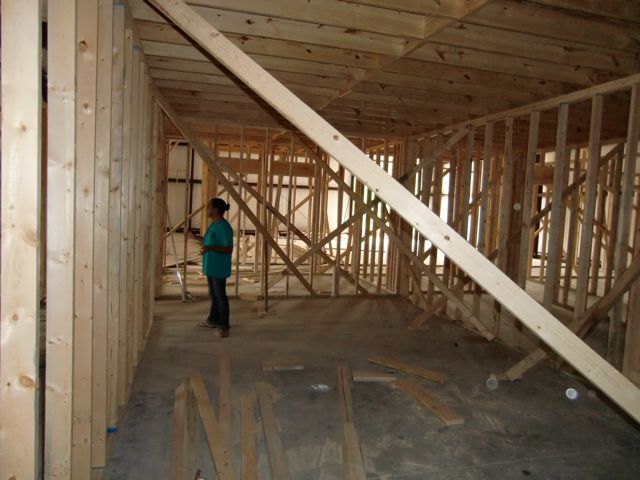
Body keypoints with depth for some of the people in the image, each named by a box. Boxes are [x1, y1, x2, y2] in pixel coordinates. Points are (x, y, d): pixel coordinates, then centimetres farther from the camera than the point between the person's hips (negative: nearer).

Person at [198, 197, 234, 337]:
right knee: (213, 295, 20)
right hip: (210, 266, 10)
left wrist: (210, 248, -30)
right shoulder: (213, 224, 10)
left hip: (219, 268, -10)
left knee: (220, 296, -2)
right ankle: (212, 320, 33)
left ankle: (224, 326, 7)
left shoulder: (224, 227, -20)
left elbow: (228, 249, -23)